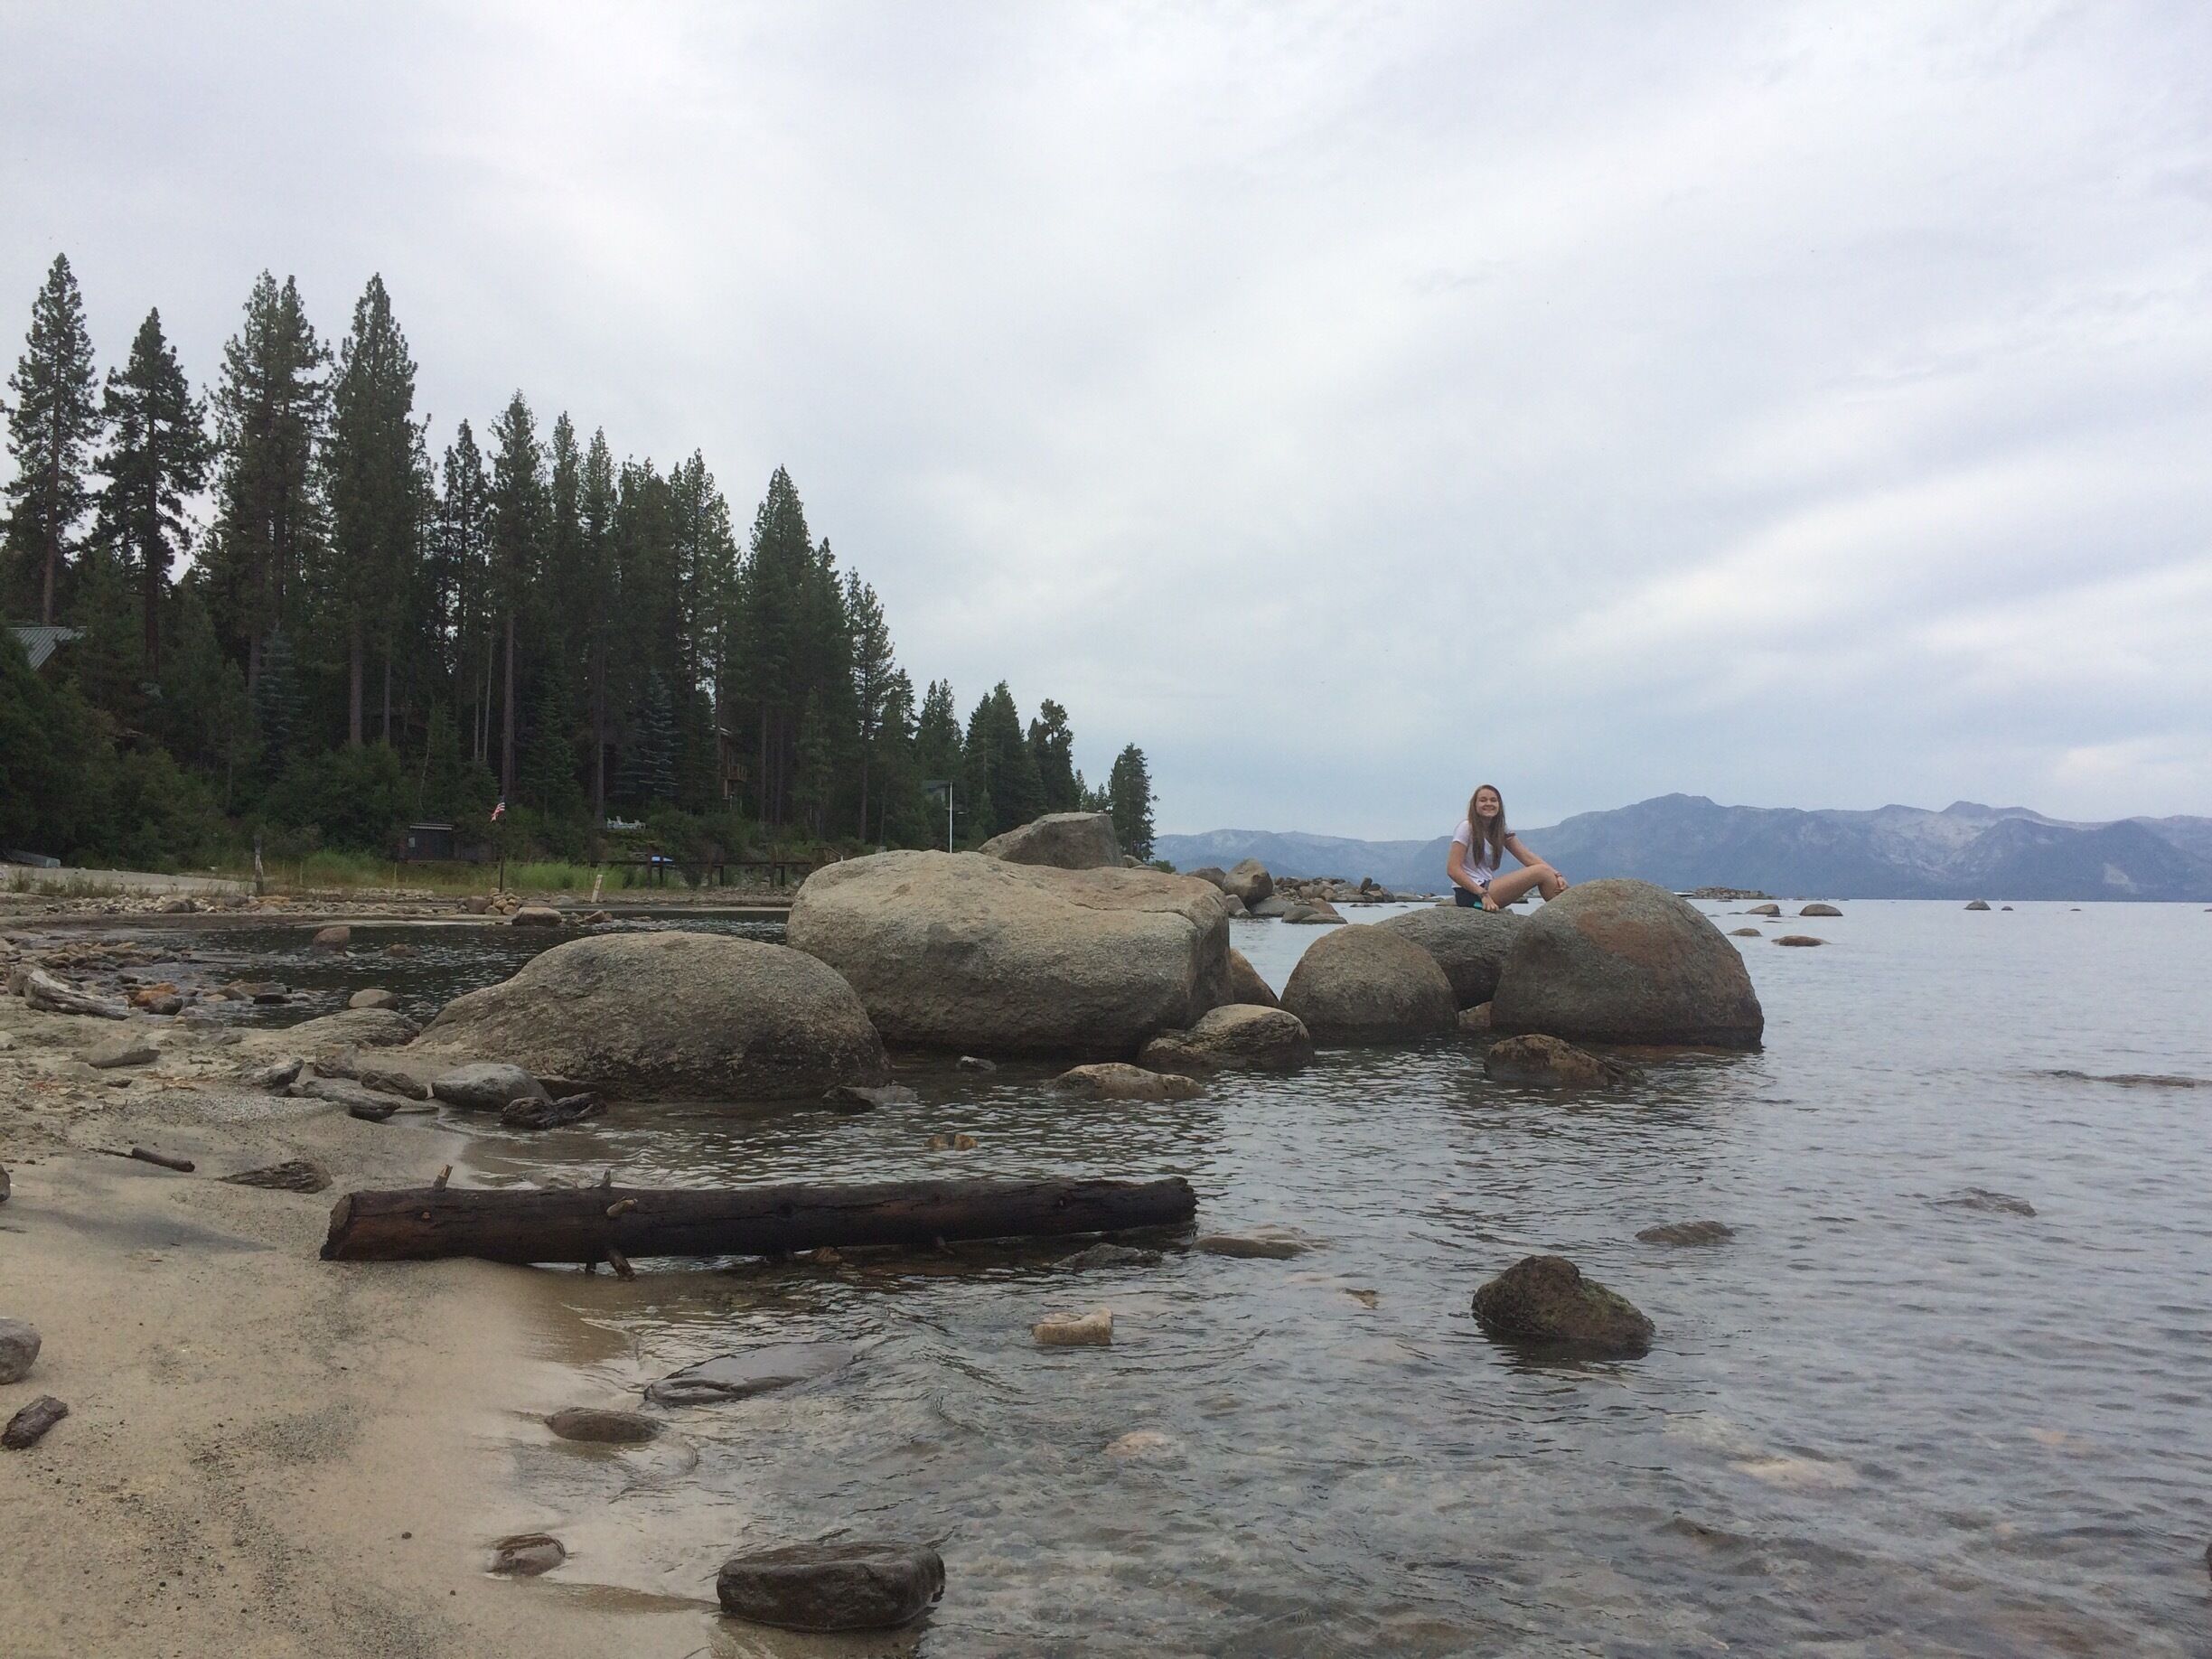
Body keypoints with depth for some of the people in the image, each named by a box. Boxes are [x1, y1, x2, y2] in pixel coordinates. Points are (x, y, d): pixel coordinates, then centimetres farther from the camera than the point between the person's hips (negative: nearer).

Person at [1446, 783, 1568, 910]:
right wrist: (1483, 894, -22)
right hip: (1470, 894, -7)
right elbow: (1452, 869, -14)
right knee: (1542, 872, -11)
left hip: (1486, 888, 7)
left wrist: (1556, 875, -12)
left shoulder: (1501, 833, 14)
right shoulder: (1466, 829, -6)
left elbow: (1528, 858, 3)